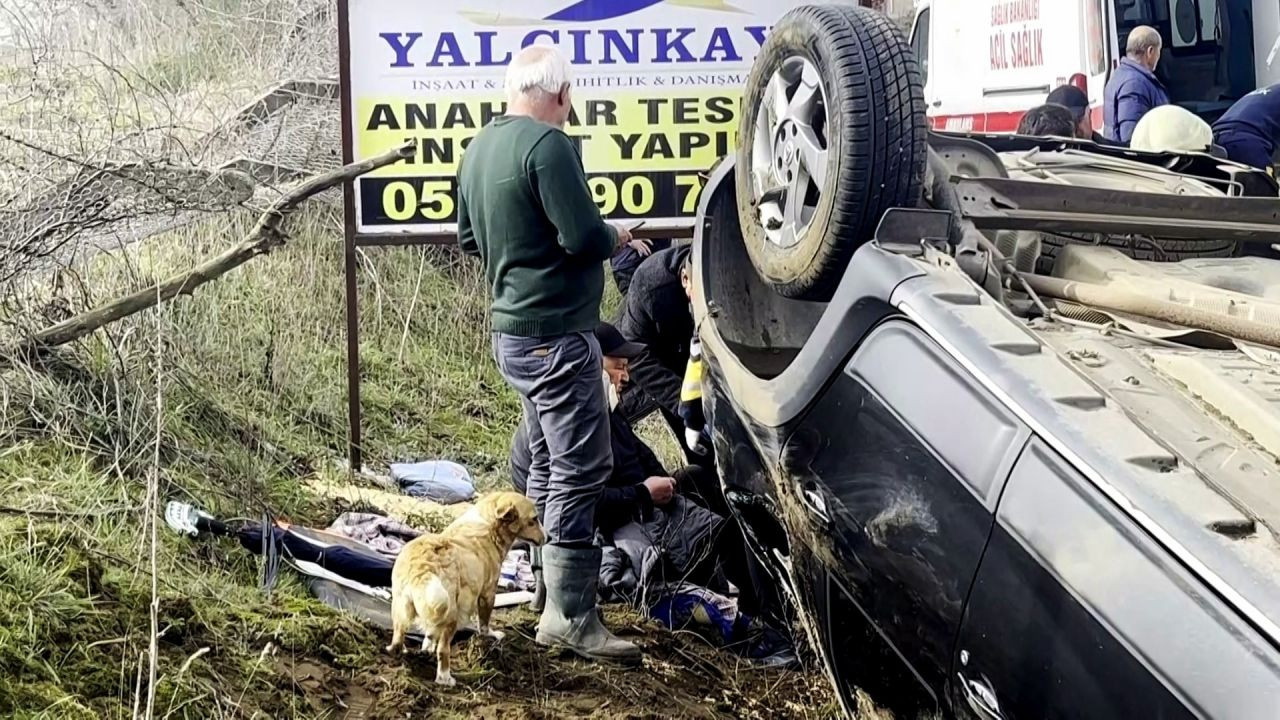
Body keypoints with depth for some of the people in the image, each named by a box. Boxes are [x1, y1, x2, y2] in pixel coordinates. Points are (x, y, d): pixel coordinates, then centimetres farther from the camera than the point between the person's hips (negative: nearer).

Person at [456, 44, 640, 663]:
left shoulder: (480, 147, 10)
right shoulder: (548, 145, -18)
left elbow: (468, 237, 20)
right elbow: (583, 236, -24)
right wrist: (617, 238, -4)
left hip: (512, 329, 10)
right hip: (556, 334, -10)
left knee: (548, 464, 17)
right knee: (580, 470, -7)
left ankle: (556, 585, 24)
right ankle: (570, 616, -6)